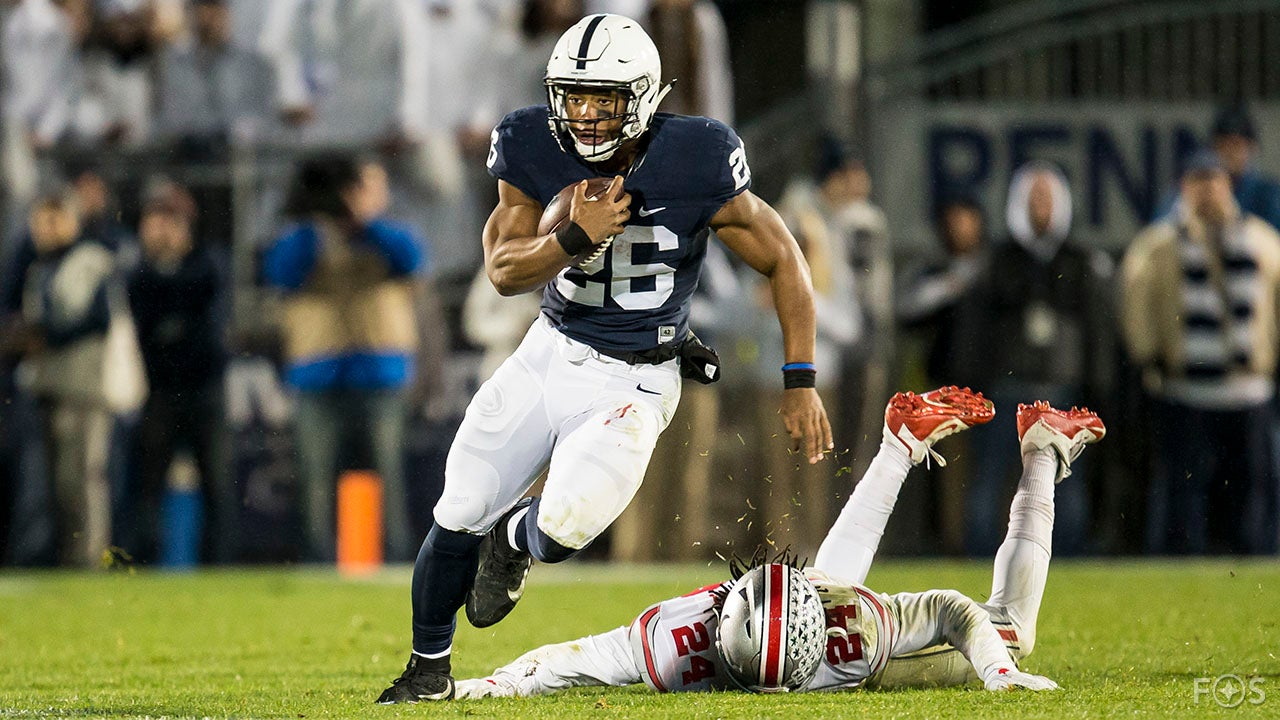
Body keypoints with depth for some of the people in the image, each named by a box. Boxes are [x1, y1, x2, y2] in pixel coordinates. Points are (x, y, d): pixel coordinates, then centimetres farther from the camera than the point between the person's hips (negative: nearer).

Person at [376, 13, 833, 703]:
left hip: (630, 382, -3)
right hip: (549, 353, 3)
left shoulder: (694, 166, -21)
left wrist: (801, 384, -10)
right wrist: (576, 237, -30)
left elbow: (782, 262, -10)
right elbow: (504, 270, -10)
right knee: (459, 517, 1)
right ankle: (428, 670, 27)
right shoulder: (535, 151, -11)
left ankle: (513, 540, 17)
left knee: (566, 524, -23)